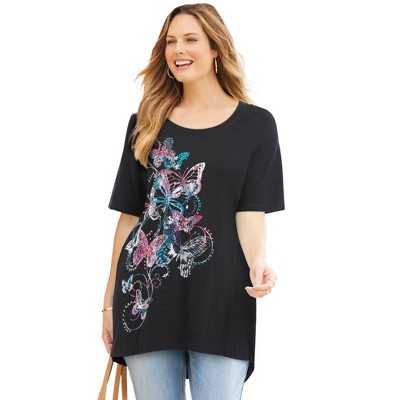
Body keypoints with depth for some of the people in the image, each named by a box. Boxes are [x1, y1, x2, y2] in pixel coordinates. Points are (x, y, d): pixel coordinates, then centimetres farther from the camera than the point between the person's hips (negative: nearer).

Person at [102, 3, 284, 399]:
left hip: (221, 299, -2)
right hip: (147, 295, 2)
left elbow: (251, 211, -3)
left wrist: (257, 261, -25)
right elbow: (130, 215, 12)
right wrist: (110, 300, 9)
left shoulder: (255, 122, 5)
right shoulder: (147, 122, 11)